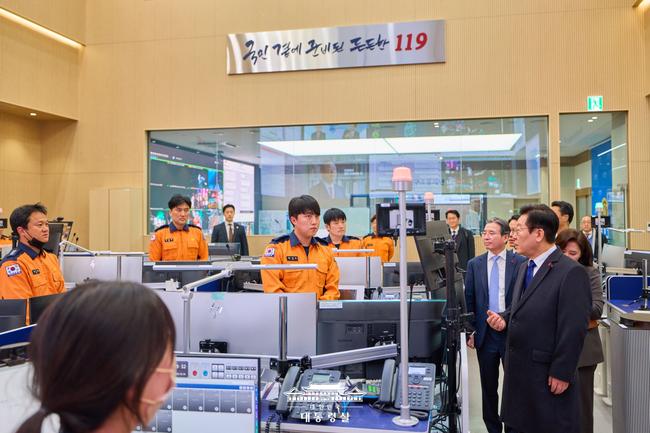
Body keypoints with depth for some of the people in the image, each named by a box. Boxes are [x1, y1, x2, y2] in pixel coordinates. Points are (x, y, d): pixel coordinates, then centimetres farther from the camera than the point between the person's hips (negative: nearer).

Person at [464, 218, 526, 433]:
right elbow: (468, 299, 5)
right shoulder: (474, 264, 3)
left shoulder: (520, 262, -5)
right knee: (488, 387, 12)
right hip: (485, 333, 2)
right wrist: (470, 330, 1)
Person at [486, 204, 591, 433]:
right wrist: (504, 318, 0)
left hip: (548, 374, -8)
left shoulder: (571, 272, -17)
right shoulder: (525, 268, 11)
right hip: (519, 367, 8)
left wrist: (561, 373, -17)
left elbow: (574, 329, -19)